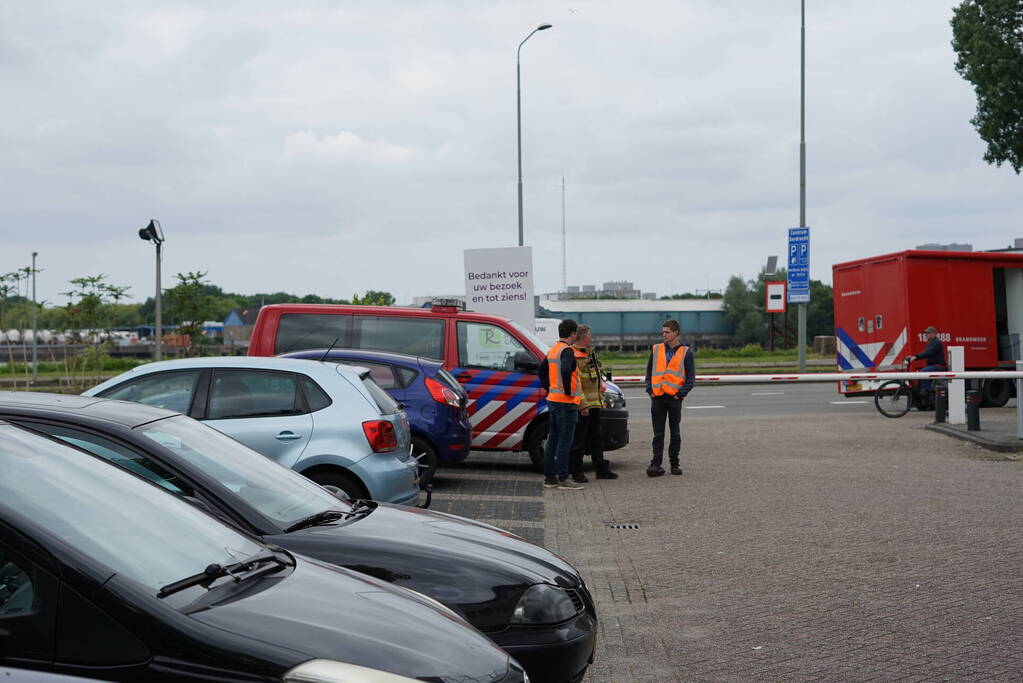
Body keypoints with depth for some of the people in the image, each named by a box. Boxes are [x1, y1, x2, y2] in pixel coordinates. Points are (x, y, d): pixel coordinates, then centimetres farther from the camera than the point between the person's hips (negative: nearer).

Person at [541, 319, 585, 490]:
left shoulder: (553, 350, 14)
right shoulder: (567, 351, -15)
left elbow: (542, 369, 23)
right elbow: (565, 370, -31)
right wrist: (568, 391, -20)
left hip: (552, 400, 9)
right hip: (566, 403, -9)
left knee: (552, 440, 12)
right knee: (564, 442, -6)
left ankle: (549, 477, 15)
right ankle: (563, 479, -4)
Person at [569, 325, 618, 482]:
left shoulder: (591, 354, 17)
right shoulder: (575, 357, -16)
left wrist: (601, 397, 23)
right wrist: (582, 404, -24)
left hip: (594, 404, 10)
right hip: (582, 406, -10)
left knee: (597, 438, 15)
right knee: (578, 439, -2)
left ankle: (601, 469, 23)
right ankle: (576, 472, 4)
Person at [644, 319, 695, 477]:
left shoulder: (686, 353, 2)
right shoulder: (656, 350, 10)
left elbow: (691, 378, 1)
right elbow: (649, 372, 14)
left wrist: (680, 394, -9)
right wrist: (650, 390, 2)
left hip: (675, 398, -2)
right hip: (657, 398, 2)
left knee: (675, 433, 6)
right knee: (658, 433, 1)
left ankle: (674, 463, 14)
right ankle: (656, 464, 0)